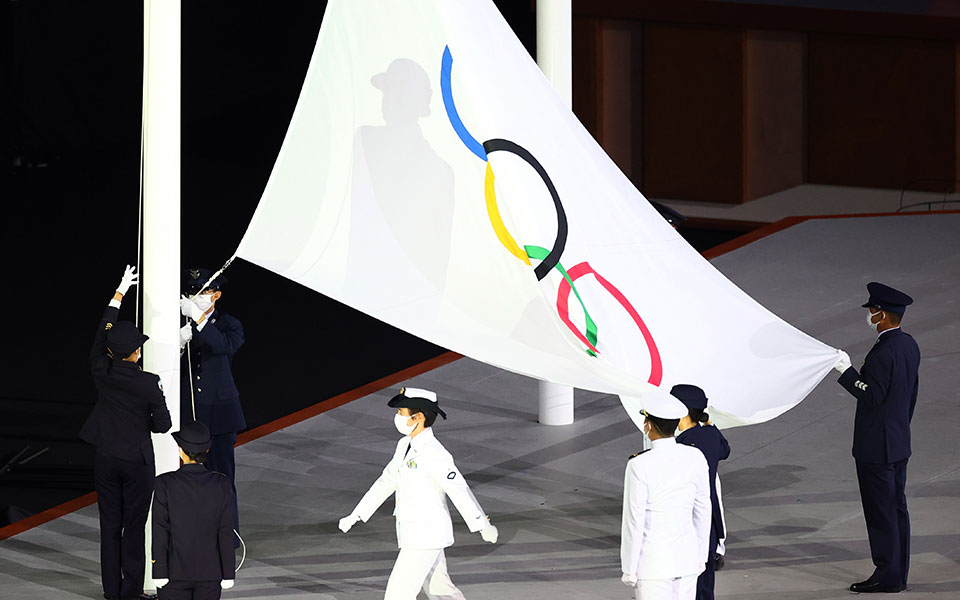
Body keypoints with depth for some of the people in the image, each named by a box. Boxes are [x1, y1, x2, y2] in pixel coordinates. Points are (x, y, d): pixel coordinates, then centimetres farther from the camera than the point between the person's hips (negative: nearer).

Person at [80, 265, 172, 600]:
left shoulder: (102, 373, -9)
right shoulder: (149, 384, -17)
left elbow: (102, 333, 6)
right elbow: (162, 425, -10)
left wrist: (120, 293, 15)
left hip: (106, 459, 3)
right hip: (138, 460, -3)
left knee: (110, 524, 10)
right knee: (134, 526, 4)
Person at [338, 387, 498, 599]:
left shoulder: (434, 454, -22)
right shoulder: (406, 445, 7)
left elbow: (459, 490, -18)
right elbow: (387, 482, 15)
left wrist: (484, 527, -12)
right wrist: (355, 516, 13)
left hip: (427, 537, -9)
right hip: (413, 533, 9)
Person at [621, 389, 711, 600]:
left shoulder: (640, 466, -19)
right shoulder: (696, 458, -4)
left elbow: (633, 521, -15)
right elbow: (702, 512, 6)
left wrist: (629, 569, -5)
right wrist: (700, 557, 17)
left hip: (652, 561, -5)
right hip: (686, 558, 5)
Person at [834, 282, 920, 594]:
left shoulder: (882, 354, -22)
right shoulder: (909, 345, 7)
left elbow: (872, 396, -24)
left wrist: (847, 372, -21)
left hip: (876, 447, -10)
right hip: (899, 444, 10)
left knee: (881, 512, -3)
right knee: (896, 507, 14)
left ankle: (887, 575, 2)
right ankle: (898, 574, 19)